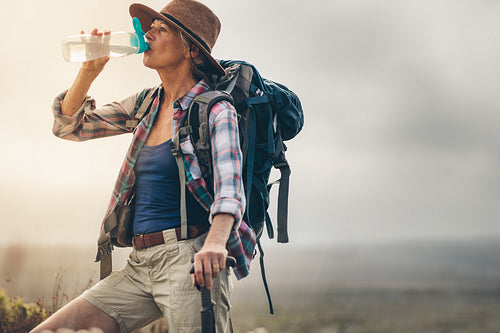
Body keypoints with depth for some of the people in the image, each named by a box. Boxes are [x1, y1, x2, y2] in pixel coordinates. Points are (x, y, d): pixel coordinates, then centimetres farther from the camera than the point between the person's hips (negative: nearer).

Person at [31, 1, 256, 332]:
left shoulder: (216, 111, -5)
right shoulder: (147, 104, 16)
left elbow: (230, 187, -20)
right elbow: (69, 125, 23)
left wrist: (215, 241, -40)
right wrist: (90, 70, 7)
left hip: (188, 258, -6)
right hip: (139, 266, 6)